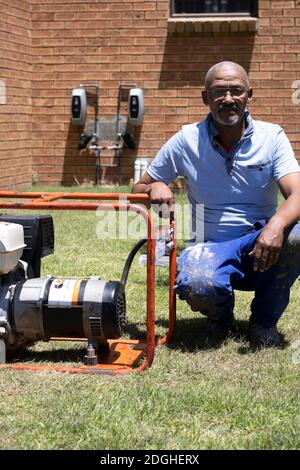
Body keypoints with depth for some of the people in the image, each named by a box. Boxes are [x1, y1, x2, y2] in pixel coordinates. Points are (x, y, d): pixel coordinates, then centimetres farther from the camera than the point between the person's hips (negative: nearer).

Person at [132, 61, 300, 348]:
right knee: (196, 285, -36)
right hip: (213, 248, 0)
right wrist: (154, 188, -17)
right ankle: (220, 314, 6)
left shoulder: (271, 137, -2)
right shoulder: (186, 142, 0)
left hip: (262, 246, 1)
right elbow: (138, 190, 8)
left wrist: (277, 224, -39)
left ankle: (264, 320, -6)